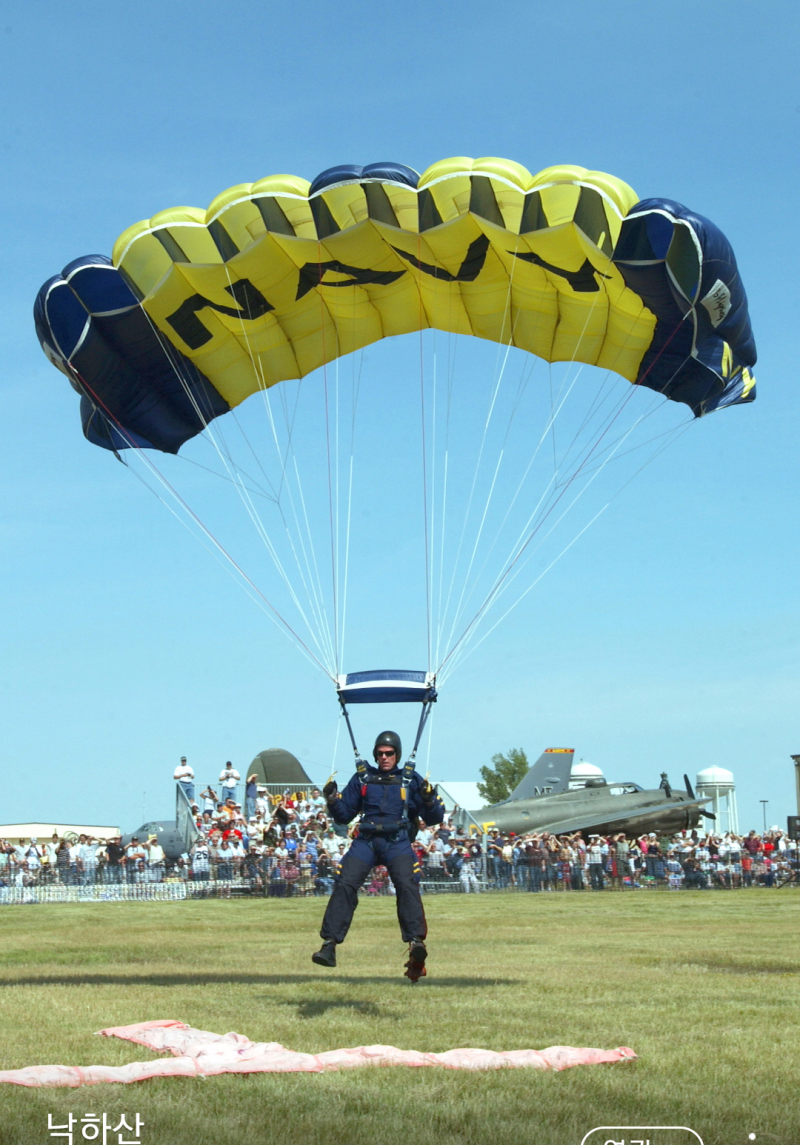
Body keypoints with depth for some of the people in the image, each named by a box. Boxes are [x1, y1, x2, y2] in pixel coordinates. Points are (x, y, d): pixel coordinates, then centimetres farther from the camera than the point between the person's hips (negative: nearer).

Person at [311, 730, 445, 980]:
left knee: (407, 884, -26)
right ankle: (329, 944, -16)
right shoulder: (363, 778, 17)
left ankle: (416, 942, -32)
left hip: (397, 841, -2)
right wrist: (332, 799, -2)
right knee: (344, 883, -17)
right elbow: (344, 814, 18)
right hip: (366, 840, 2)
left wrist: (429, 798, -12)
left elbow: (435, 818, 9)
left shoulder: (411, 780, 12)